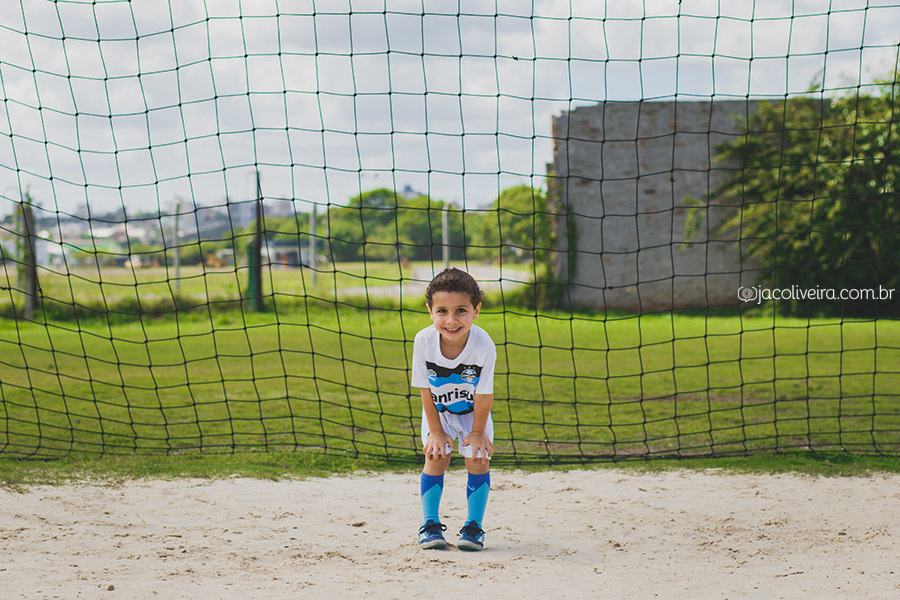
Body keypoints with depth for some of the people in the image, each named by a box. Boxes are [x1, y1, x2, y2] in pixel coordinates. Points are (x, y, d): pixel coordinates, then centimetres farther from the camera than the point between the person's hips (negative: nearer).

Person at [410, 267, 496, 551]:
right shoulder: (424, 341, -30)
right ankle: (430, 524, 4)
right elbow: (426, 390, -17)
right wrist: (436, 431, -12)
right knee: (436, 458, -9)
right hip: (438, 411, 1)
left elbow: (484, 394, -20)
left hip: (473, 411, -1)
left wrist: (477, 432, -11)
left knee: (478, 461, -8)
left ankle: (474, 526, 5)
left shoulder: (483, 345, -33)